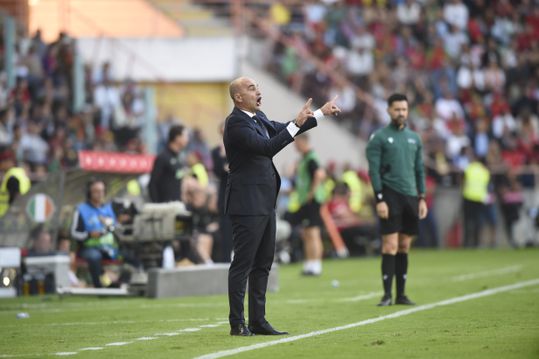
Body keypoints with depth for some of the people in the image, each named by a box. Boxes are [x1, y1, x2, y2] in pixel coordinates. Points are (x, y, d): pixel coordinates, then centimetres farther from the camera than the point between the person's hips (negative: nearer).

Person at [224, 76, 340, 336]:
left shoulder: (258, 118, 13)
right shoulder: (236, 123, -16)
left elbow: (283, 130, 24)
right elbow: (268, 148, -25)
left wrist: (321, 112, 22)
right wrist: (297, 123, -27)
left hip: (264, 202, 10)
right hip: (247, 204, -10)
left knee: (263, 264, 11)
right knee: (243, 263, -6)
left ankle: (258, 321, 15)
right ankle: (237, 324, -2)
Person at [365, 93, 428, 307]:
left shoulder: (414, 138, 15)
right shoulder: (379, 137, -1)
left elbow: (419, 170, 18)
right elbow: (374, 170, -6)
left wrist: (422, 198, 10)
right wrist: (379, 199, -13)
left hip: (410, 196, 5)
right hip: (390, 196, -5)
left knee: (404, 247, 7)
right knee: (390, 246, -9)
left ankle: (401, 294, 12)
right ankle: (387, 294, -7)